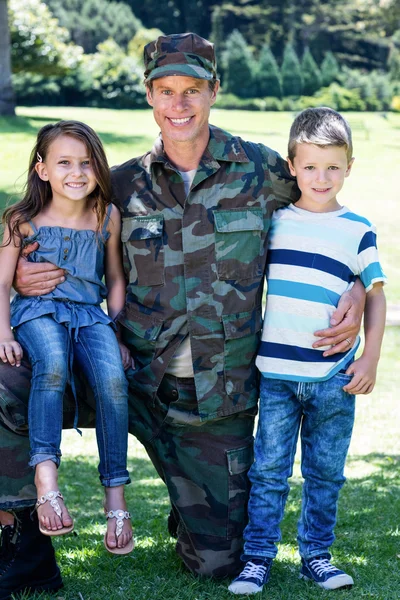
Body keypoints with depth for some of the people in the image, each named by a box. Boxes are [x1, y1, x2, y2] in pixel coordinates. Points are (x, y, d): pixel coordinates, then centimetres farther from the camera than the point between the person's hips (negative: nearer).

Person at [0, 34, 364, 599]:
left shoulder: (261, 170, -3)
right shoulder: (125, 184, 0)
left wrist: (356, 294, -6)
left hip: (218, 401, 0)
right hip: (132, 379, 1)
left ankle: (196, 514, 40)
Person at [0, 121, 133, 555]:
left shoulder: (107, 217, 8)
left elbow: (115, 279, 16)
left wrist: (118, 335, 10)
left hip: (89, 315, 2)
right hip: (38, 311, -2)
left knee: (113, 380, -28)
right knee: (52, 364, -37)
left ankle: (115, 496, -20)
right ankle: (45, 479, -44)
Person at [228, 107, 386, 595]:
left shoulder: (358, 231, 2)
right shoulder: (274, 221, 5)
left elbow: (375, 295, 7)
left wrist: (370, 357, -1)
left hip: (334, 376, 0)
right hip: (276, 371, 1)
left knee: (325, 471, 9)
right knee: (268, 468, 2)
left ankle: (315, 554, 21)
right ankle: (257, 557, 10)